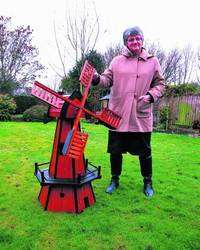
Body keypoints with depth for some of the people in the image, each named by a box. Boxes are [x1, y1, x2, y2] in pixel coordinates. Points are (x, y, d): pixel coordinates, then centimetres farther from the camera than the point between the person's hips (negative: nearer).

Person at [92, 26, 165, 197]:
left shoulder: (153, 61, 7)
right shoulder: (117, 61, 8)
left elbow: (160, 84, 9)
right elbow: (107, 79, 3)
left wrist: (151, 95, -10)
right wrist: (97, 79, -18)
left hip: (141, 116, 0)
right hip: (118, 115, 1)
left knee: (144, 152, 10)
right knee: (115, 150, 10)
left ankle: (147, 182, 33)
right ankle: (115, 180, 32)